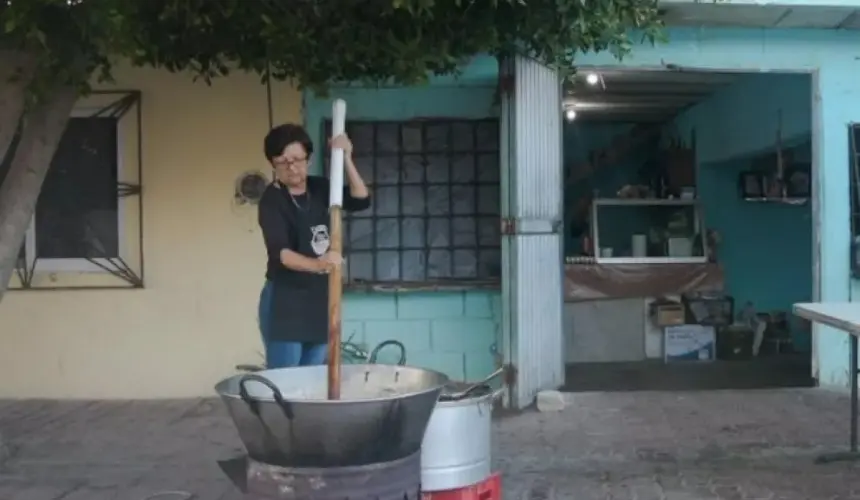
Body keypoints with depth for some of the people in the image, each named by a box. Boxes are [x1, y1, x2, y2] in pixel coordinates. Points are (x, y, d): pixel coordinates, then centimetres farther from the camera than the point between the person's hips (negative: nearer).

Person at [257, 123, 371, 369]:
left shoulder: (319, 188, 5)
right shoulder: (271, 200, -14)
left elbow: (361, 200, -5)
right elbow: (279, 251, -27)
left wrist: (345, 160, -17)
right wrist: (317, 264, -46)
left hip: (322, 299, 6)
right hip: (285, 301, -6)